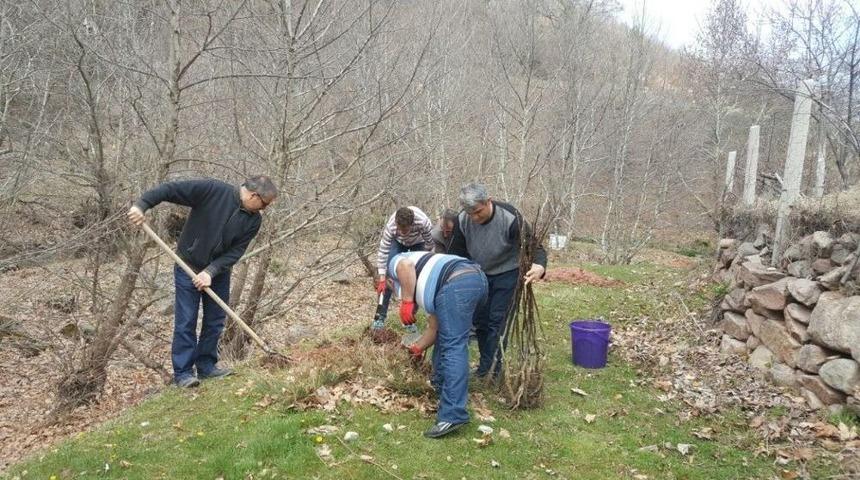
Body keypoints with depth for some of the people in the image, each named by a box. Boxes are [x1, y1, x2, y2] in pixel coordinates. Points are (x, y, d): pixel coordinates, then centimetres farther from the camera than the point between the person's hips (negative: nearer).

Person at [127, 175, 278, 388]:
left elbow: (235, 251, -12)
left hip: (218, 272, 4)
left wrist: (211, 272, -23)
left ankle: (206, 366, 23)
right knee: (186, 322, -3)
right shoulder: (212, 190, -21)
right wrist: (141, 205, -27)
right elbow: (170, 189, -19)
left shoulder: (254, 220, -9)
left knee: (215, 321, 9)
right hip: (188, 267, -4)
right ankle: (183, 372, 6)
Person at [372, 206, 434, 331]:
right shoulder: (390, 226, -40)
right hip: (397, 241, 0)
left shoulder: (423, 221, -43)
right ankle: (380, 316, -5)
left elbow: (430, 243, -25)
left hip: (418, 243, 0)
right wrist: (381, 279, -35)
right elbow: (383, 252, -33)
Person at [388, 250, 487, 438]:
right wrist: (417, 348, 53)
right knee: (446, 338, 28)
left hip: (457, 285, -9)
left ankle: (453, 415, -13)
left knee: (453, 347, -10)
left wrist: (406, 302, 0)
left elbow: (405, 266, -3)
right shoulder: (424, 289, 40)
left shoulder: (395, 263, 24)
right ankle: (441, 385, 39)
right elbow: (436, 327, 40)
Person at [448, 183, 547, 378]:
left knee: (497, 320, -7)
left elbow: (534, 247, -25)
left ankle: (488, 364, 2)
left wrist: (539, 266, -47)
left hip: (506, 274, -4)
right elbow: (457, 253, -5)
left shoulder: (510, 218, -31)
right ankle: (486, 361, 22)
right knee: (479, 319, 7)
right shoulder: (462, 220, -19)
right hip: (479, 275, 4)